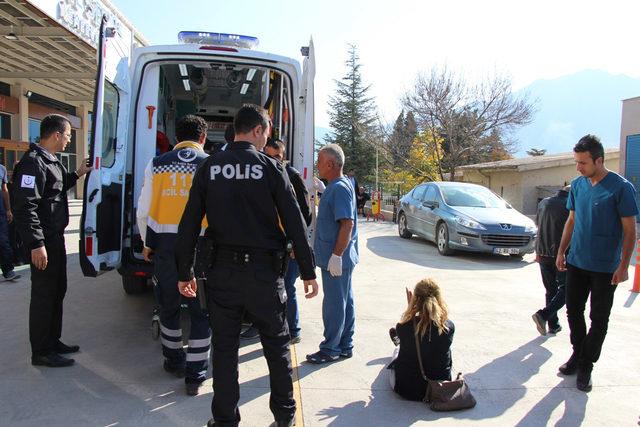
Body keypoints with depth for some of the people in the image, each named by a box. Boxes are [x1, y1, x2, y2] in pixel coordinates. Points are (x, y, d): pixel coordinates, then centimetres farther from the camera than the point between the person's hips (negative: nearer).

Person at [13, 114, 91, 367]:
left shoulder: (50, 161, 15)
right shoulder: (33, 162, -17)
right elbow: (25, 207, -23)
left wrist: (76, 175, 20)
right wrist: (36, 244, -25)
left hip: (55, 238, 10)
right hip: (43, 242, -10)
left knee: (57, 291, 18)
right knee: (44, 294, -1)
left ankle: (52, 342, 31)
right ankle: (41, 352, 10)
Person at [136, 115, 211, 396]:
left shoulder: (156, 164, 4)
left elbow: (143, 211, 7)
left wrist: (147, 243, 20)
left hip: (164, 244, 3)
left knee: (168, 304, 20)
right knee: (201, 310, 9)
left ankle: (174, 361, 38)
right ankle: (194, 375, 15)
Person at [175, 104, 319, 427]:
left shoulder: (209, 167, 3)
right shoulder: (270, 167, -4)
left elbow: (189, 224, 2)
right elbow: (294, 224, -6)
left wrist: (184, 272, 10)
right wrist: (308, 272, 1)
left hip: (222, 269, 2)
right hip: (264, 269, -1)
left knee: (224, 347, 13)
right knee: (277, 343, 15)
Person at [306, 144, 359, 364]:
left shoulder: (340, 188, -17)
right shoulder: (336, 186, 14)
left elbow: (347, 224, -24)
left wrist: (336, 255, -25)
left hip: (336, 258, -10)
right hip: (338, 257, 10)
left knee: (334, 304, 0)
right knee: (345, 302, 15)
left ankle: (331, 349, 12)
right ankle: (345, 346, 26)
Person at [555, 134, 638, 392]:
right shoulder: (577, 185, 4)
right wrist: (561, 252, 10)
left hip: (605, 268, -5)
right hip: (576, 263, 5)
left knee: (599, 319, 7)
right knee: (574, 312, 13)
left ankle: (585, 364, 18)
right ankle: (578, 353, 31)